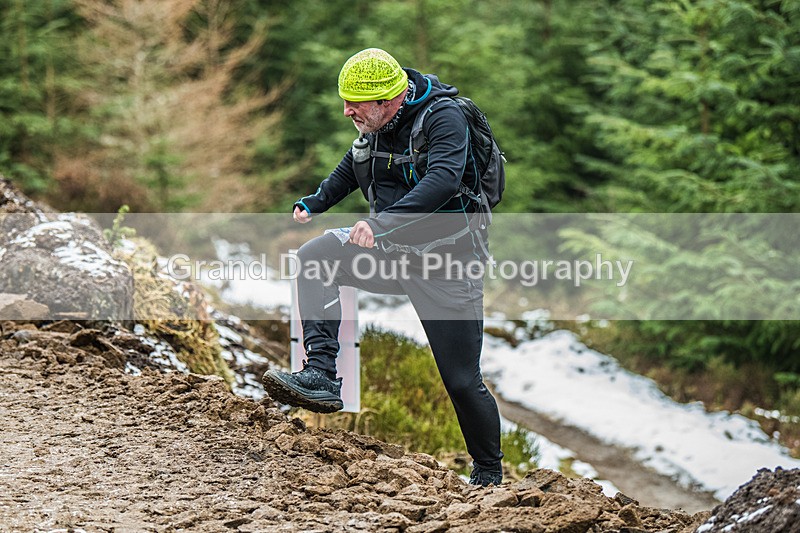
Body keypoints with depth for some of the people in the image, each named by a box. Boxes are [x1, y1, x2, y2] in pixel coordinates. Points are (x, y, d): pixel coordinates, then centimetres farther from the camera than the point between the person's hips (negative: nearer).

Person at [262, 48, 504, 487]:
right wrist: (315, 203, 13)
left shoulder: (443, 117, -21)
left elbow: (443, 180, -39)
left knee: (462, 382, -2)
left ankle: (489, 474, 19)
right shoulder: (377, 125, 2)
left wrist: (382, 223, -48)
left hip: (446, 266, -6)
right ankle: (320, 374, -26)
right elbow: (353, 165, 25)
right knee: (315, 258, -18)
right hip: (395, 253, 6)